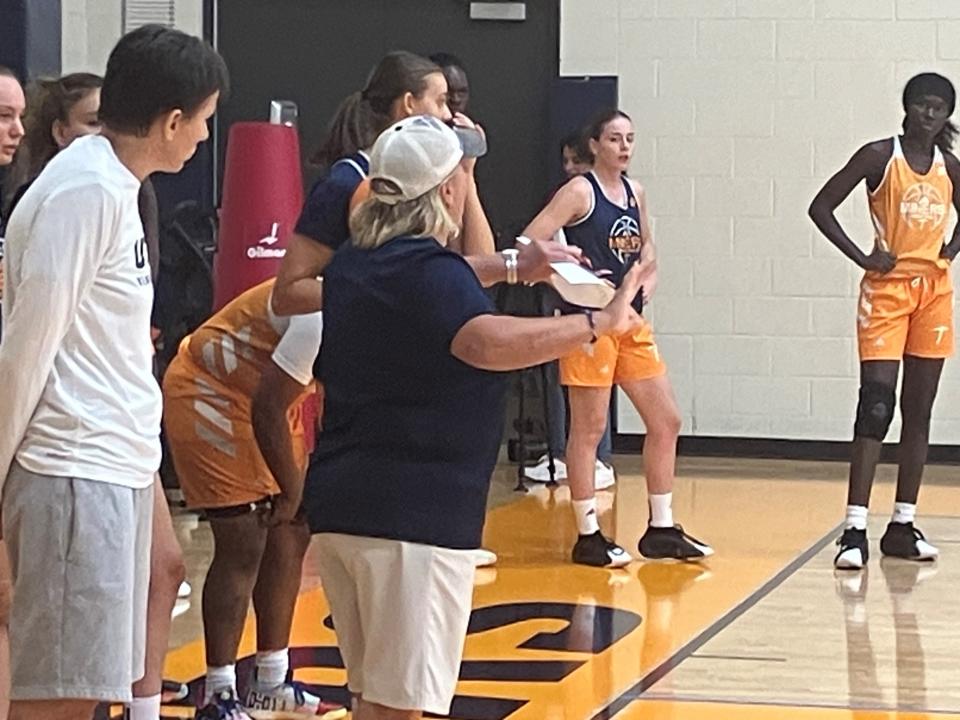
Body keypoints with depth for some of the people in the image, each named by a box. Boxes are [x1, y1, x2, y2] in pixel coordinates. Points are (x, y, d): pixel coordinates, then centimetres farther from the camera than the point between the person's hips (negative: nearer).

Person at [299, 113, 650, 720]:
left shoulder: (355, 266, 14)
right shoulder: (430, 271, -15)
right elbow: (489, 342, -34)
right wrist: (600, 323, -30)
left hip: (341, 502, 9)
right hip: (413, 512, -9)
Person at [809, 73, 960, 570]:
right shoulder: (879, 156, -6)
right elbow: (821, 207, -6)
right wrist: (862, 257, -12)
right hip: (887, 288, -5)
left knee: (919, 412, 7)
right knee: (876, 406, -14)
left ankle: (903, 525, 14)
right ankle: (855, 529, -16)